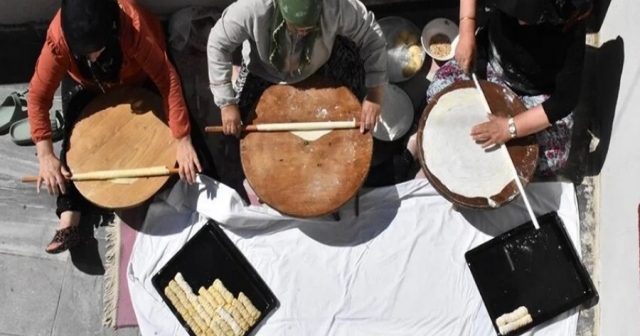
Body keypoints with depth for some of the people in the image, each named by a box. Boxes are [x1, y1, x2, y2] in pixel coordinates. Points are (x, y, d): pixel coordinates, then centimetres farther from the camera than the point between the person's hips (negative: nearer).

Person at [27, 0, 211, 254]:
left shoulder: (132, 25, -44)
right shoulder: (58, 39, -39)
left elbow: (167, 79, -41)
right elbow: (38, 96, -31)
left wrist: (183, 140, -45)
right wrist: (46, 156, -39)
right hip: (87, 85, -1)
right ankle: (69, 222, -17)